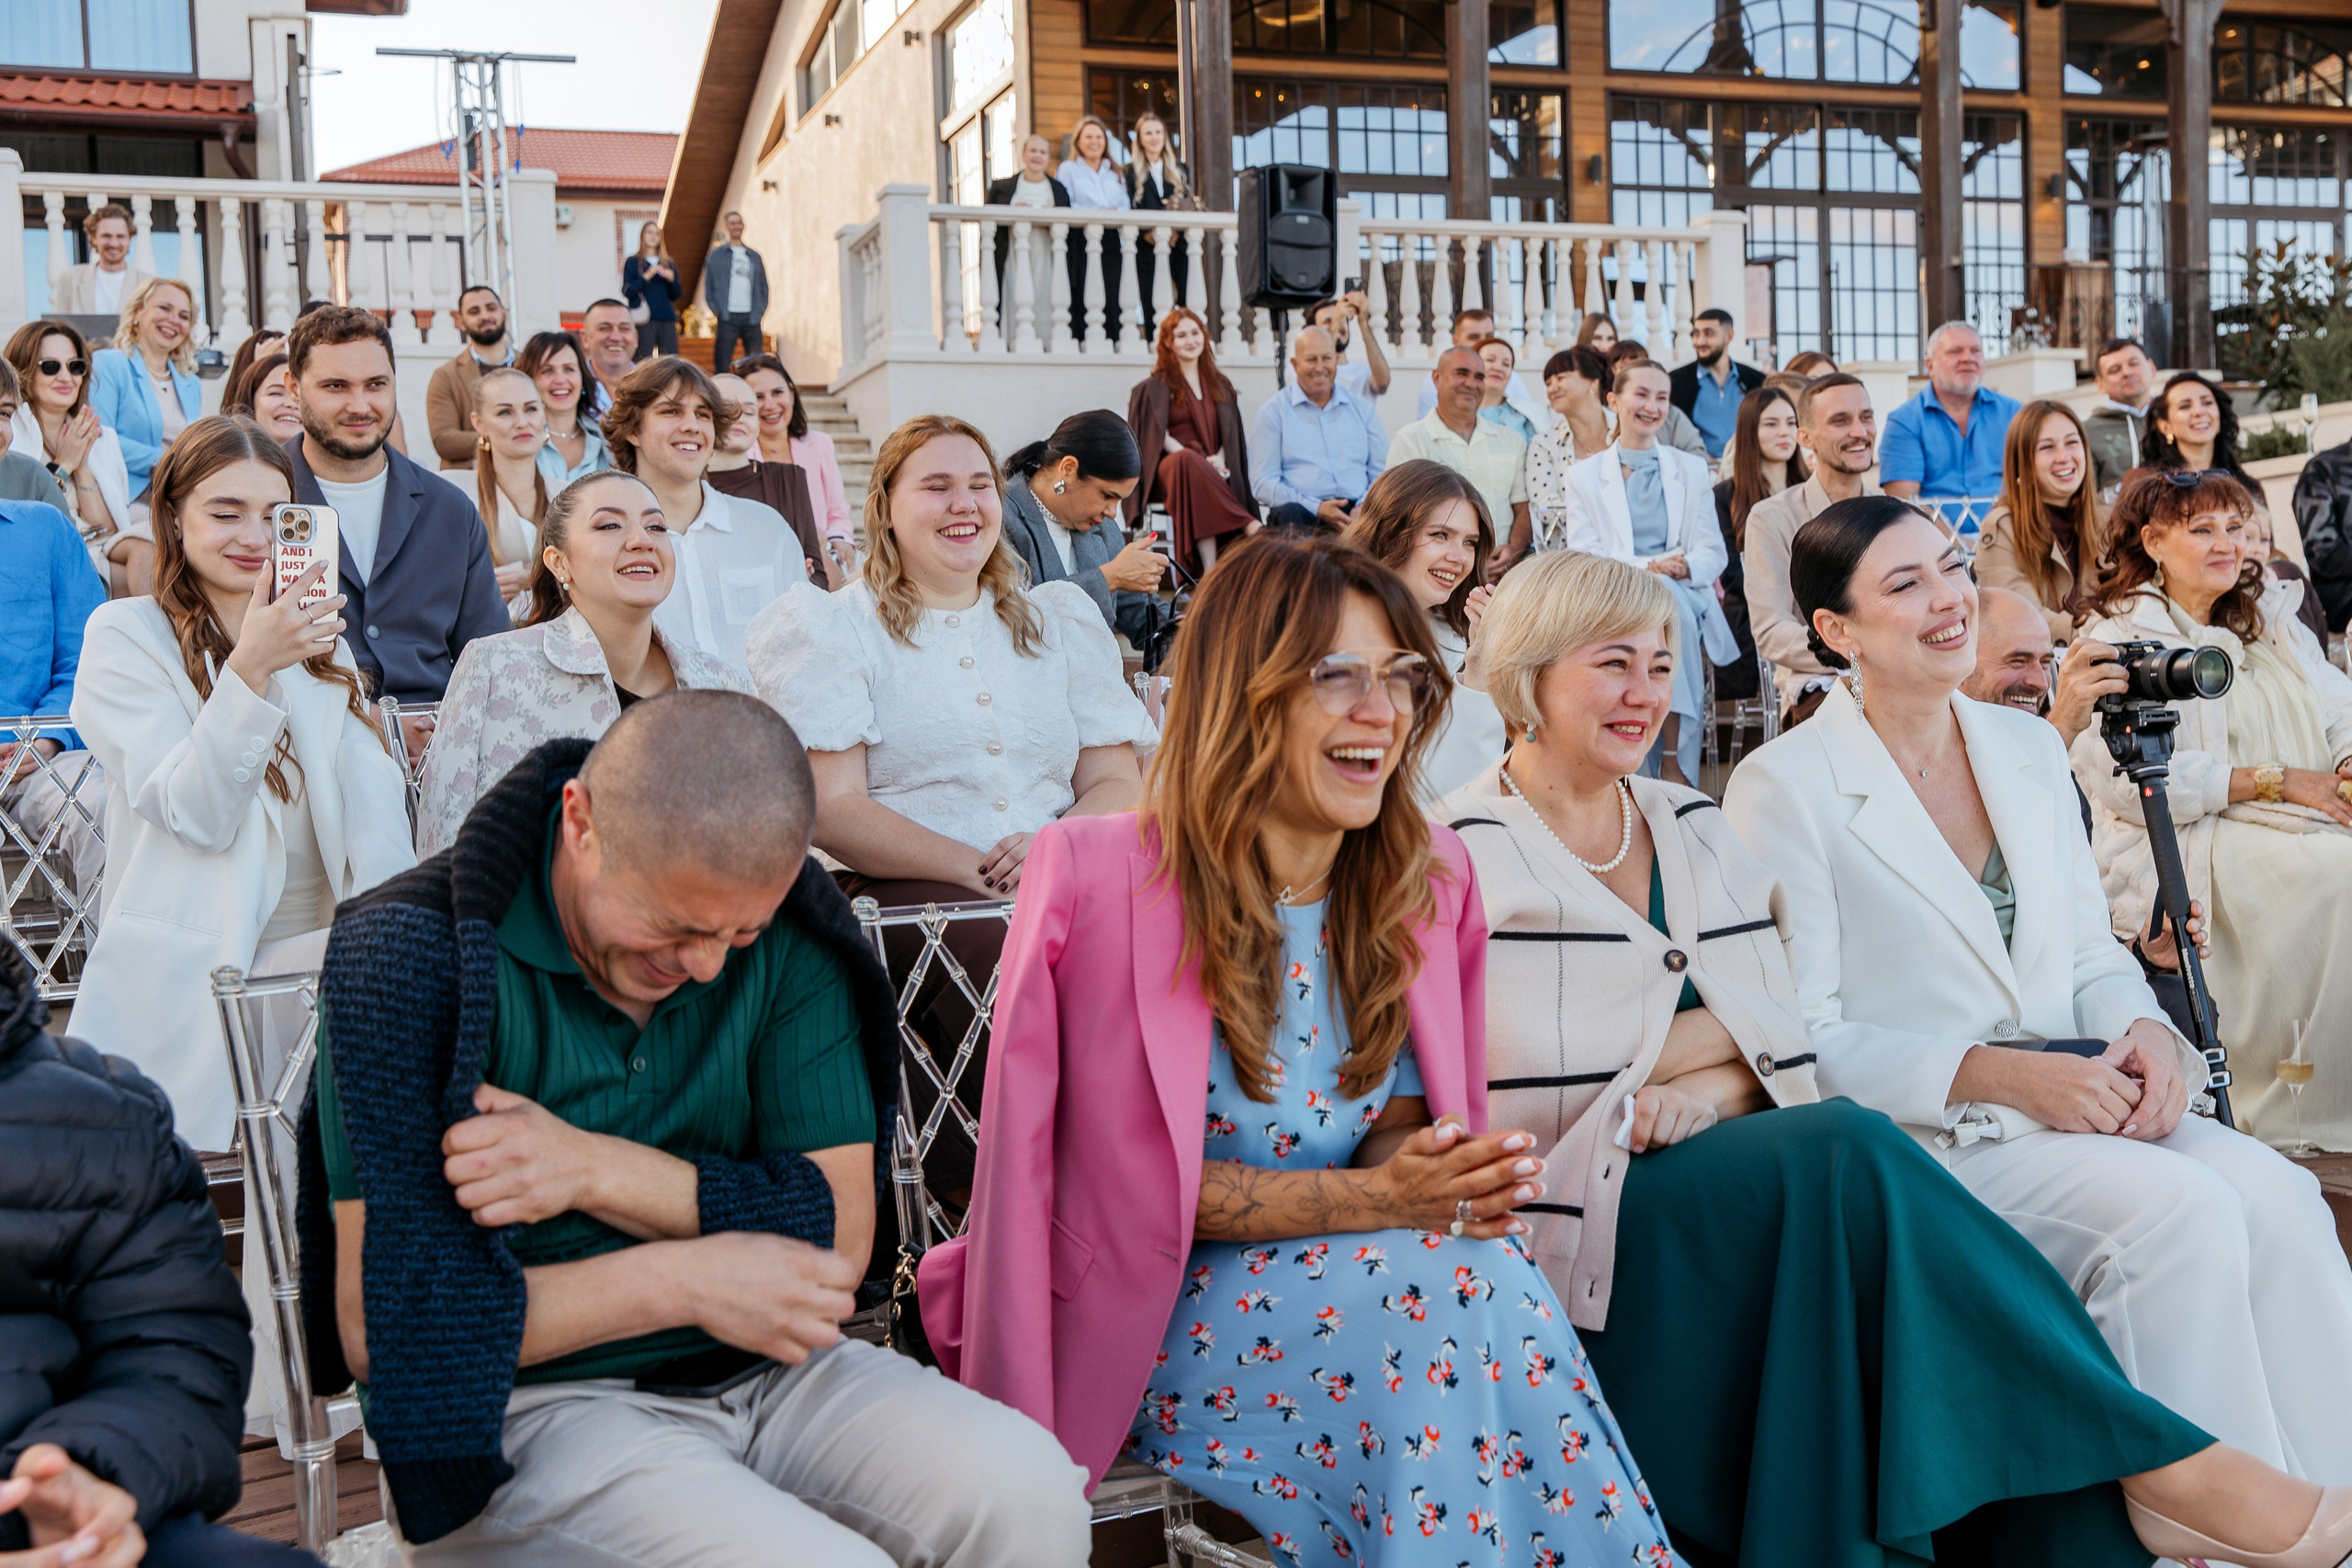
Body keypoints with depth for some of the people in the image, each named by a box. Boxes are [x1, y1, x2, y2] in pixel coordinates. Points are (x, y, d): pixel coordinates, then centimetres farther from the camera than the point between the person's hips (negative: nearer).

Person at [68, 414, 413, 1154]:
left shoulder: (316, 632, 18)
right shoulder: (125, 636, 0)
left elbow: (370, 790, 5)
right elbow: (194, 816, -12)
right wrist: (250, 668, -27)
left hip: (323, 948, 5)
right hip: (193, 977, -5)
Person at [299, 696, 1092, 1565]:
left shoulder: (787, 937, -1)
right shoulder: (412, 957, -13)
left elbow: (839, 1233, -4)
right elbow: (376, 1326, -15)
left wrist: (594, 1170, -17)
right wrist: (686, 1279, -16)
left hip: (759, 1364, 4)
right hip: (532, 1404, -4)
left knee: (1031, 1494, -20)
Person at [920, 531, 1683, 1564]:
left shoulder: (1429, 881, 3)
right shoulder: (1097, 878, -14)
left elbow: (1398, 1120, 11)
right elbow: (1128, 1187, -13)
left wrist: (1445, 1174, -14)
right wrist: (1371, 1198, -22)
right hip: (1141, 1320, -5)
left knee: (1487, 1269, -26)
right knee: (1448, 1284, -27)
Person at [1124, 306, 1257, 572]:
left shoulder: (1220, 385, 24)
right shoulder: (1155, 387, 13)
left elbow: (1230, 432, 18)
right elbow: (1160, 436, 1)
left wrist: (1220, 458, -5)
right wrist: (1197, 459, -14)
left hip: (1213, 468, 2)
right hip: (1169, 469, -2)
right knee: (1189, 462, -40)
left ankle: (1212, 573, -51)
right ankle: (1253, 530, -45)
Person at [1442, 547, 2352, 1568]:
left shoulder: (1696, 833, 16)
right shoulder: (1465, 857, -2)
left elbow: (1780, 1047, 11)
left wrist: (1698, 1093, -12)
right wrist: (1726, 1030, -4)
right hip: (1569, 1226, -5)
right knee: (1840, 1148, -29)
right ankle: (2152, 1457, -21)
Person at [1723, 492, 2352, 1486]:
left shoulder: (2028, 746, 13)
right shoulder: (1783, 788, -8)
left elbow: (2091, 953, 16)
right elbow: (1801, 1039, -11)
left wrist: (2143, 1033, -7)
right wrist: (2004, 1074, -18)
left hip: (2073, 1104, 6)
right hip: (1913, 1137, -6)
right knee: (2183, 1210, -26)